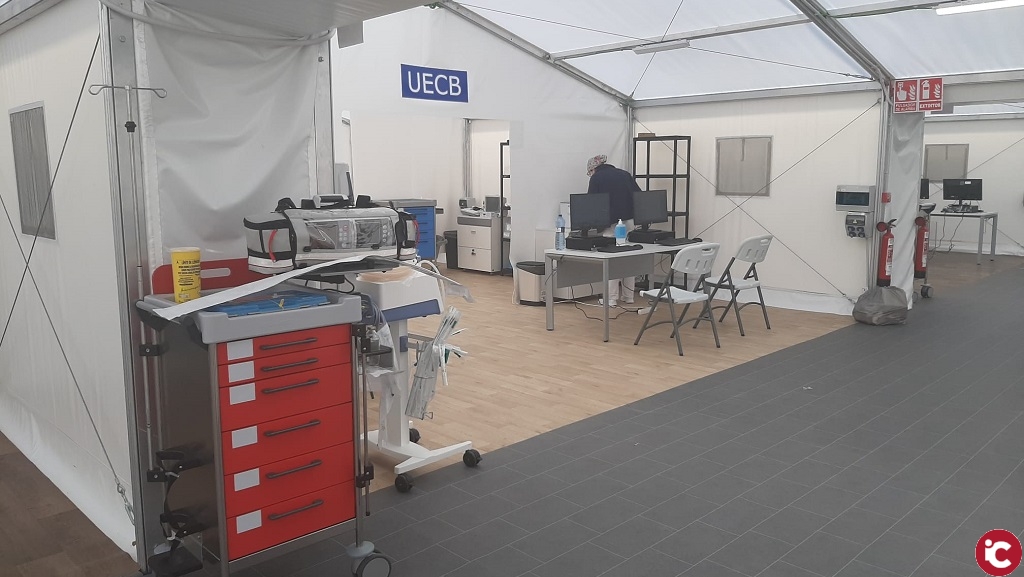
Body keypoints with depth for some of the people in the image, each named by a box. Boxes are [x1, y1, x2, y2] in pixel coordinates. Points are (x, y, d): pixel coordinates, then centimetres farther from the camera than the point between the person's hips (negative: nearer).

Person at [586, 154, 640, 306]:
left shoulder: (596, 178, 4)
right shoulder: (625, 174, 16)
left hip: (610, 224, -4)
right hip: (629, 221, 4)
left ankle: (611, 299, 2)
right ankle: (628, 296, 16)